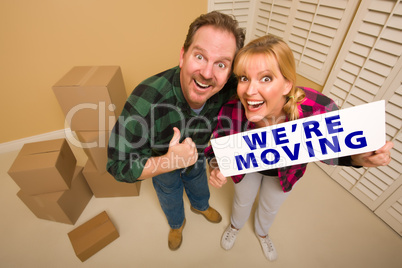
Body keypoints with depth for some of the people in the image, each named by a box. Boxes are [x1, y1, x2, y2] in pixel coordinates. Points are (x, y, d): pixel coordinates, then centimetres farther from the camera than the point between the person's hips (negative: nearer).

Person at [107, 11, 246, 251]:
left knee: (199, 188, 34)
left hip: (196, 159, 3)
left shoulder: (228, 90, -32)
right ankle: (177, 224, 66)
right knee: (171, 201, 29)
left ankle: (201, 206, 72)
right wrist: (170, 161, -45)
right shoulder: (145, 102, -43)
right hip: (159, 164, -2)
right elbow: (119, 166, -33)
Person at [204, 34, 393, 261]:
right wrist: (217, 168, -40)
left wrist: (357, 158, -37)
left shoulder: (318, 109, -39)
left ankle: (262, 232, 71)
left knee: (271, 207, 32)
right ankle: (236, 225, 70)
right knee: (242, 201, 30)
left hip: (286, 172, 1)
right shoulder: (231, 113, -39)